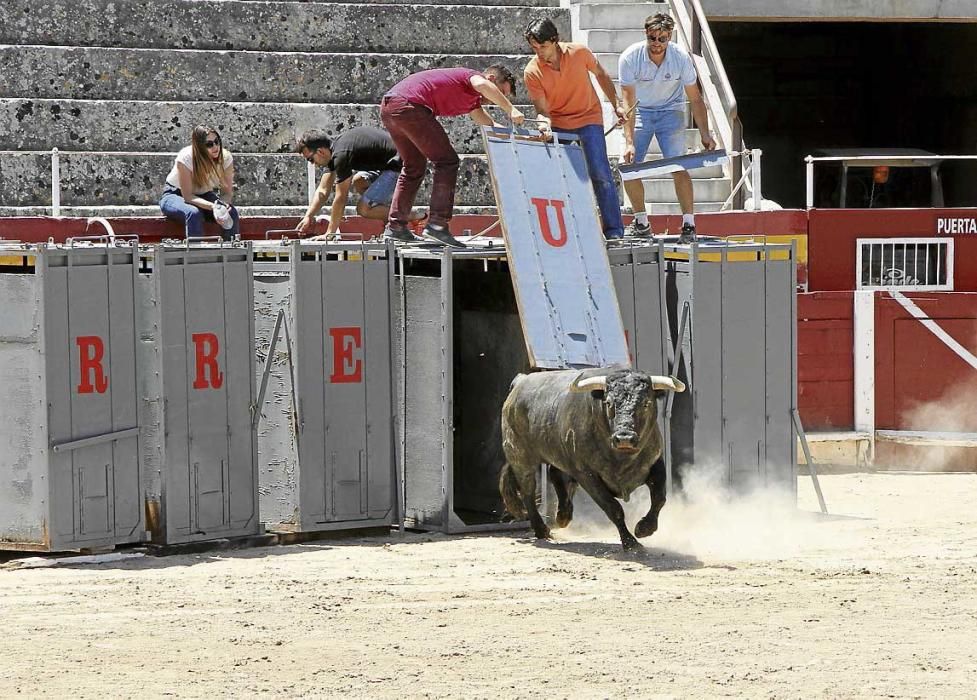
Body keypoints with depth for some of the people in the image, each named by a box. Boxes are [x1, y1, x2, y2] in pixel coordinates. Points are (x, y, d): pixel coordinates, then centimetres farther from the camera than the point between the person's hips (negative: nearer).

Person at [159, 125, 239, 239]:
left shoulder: (226, 157, -18)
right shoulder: (186, 158, -30)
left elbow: (227, 192, -11)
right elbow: (188, 196, -28)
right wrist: (213, 206, -43)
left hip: (204, 197, 4)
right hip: (175, 195, -4)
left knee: (232, 214, -24)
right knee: (194, 214, -38)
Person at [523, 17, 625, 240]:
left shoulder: (579, 53, -15)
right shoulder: (532, 71, -15)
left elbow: (601, 75, 3)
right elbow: (541, 106, -14)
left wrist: (616, 105, 3)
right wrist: (545, 122, -37)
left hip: (589, 117, -1)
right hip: (558, 124, 1)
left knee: (600, 175, -8)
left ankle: (614, 230, -3)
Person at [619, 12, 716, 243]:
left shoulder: (681, 58, -20)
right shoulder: (630, 58, -23)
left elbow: (695, 99, -10)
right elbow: (629, 103, -23)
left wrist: (705, 134, -16)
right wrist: (629, 142, -31)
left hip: (671, 111, -1)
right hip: (640, 111, 1)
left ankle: (689, 224, -12)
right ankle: (641, 222, 5)